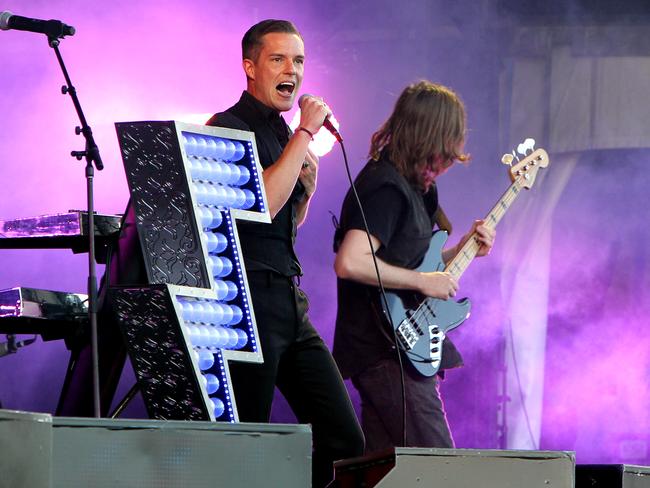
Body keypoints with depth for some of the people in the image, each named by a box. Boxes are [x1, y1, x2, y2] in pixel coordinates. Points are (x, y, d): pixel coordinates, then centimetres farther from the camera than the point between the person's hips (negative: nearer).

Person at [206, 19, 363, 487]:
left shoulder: (282, 133, 19)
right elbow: (262, 204, -22)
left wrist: (307, 184, 9)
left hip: (290, 303, 8)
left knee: (344, 441, 2)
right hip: (248, 301, -8)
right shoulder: (229, 128, -7)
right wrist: (305, 134, -15)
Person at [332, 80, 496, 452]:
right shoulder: (387, 187, -16)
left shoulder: (410, 184, 16)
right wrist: (423, 282, -21)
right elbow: (349, 263, -28)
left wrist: (462, 250, 11)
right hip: (388, 351, -10)